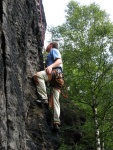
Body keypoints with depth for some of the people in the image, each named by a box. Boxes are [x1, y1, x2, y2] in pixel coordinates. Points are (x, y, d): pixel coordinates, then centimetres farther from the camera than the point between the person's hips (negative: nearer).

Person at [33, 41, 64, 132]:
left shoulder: (54, 50, 14)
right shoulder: (52, 54, 40)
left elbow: (59, 61, -5)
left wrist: (51, 66, -21)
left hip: (55, 72, -9)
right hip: (58, 78, 9)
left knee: (38, 75, -30)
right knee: (55, 100, -1)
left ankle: (44, 98, -35)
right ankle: (56, 122, -8)